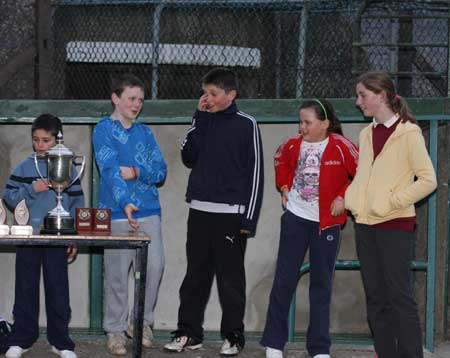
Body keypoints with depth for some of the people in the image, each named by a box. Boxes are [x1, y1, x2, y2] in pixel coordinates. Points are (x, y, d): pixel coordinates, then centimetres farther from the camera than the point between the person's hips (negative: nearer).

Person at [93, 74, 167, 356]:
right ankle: (116, 331, 10)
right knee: (117, 274, -1)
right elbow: (111, 170, -14)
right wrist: (125, 202, -28)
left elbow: (160, 171, 7)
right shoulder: (104, 130, -1)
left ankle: (141, 322, 15)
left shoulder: (145, 132, 15)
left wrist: (136, 172, -14)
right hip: (117, 213, -4)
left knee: (155, 266, -2)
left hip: (149, 211, 4)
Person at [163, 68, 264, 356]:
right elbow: (189, 158, 3)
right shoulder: (204, 121, 11)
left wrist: (249, 218, -10)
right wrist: (199, 118, -2)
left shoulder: (246, 125, -3)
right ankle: (189, 333, 15)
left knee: (230, 278, 2)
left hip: (230, 214, -5)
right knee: (196, 275, 8)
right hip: (199, 211, 5)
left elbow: (255, 173, -5)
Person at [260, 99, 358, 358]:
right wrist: (284, 186, 9)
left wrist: (343, 197, -13)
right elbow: (281, 161, 21)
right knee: (284, 279, 4)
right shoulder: (294, 145, -1)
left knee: (322, 284, 6)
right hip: (295, 217, 3)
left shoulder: (341, 147, -13)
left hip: (327, 221, -3)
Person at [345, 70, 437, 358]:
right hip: (365, 224, 7)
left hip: (395, 225, -7)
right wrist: (348, 197, 5)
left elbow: (428, 180, -11)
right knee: (375, 298, 8)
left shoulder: (408, 132, -8)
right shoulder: (367, 134, 13)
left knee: (399, 296, -7)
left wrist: (392, 201, -14)